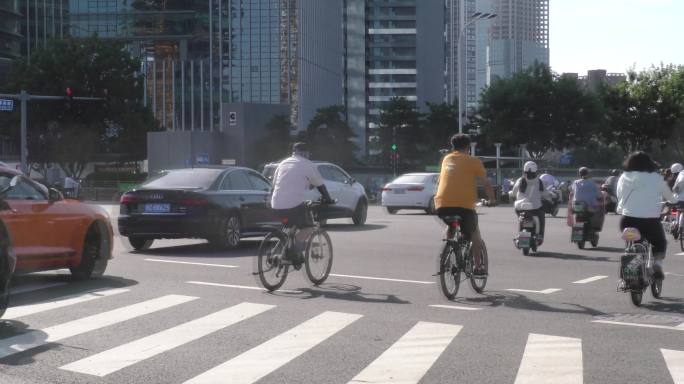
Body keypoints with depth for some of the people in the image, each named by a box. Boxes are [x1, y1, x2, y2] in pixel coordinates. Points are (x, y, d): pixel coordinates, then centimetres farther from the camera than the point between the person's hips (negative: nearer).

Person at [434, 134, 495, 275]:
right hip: (464, 205, -3)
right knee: (474, 233, 21)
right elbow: (486, 183, 7)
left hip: (442, 205, 3)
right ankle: (478, 267, 15)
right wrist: (492, 199, 24)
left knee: (450, 227, 33)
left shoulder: (447, 159, 19)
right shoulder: (474, 161, 7)